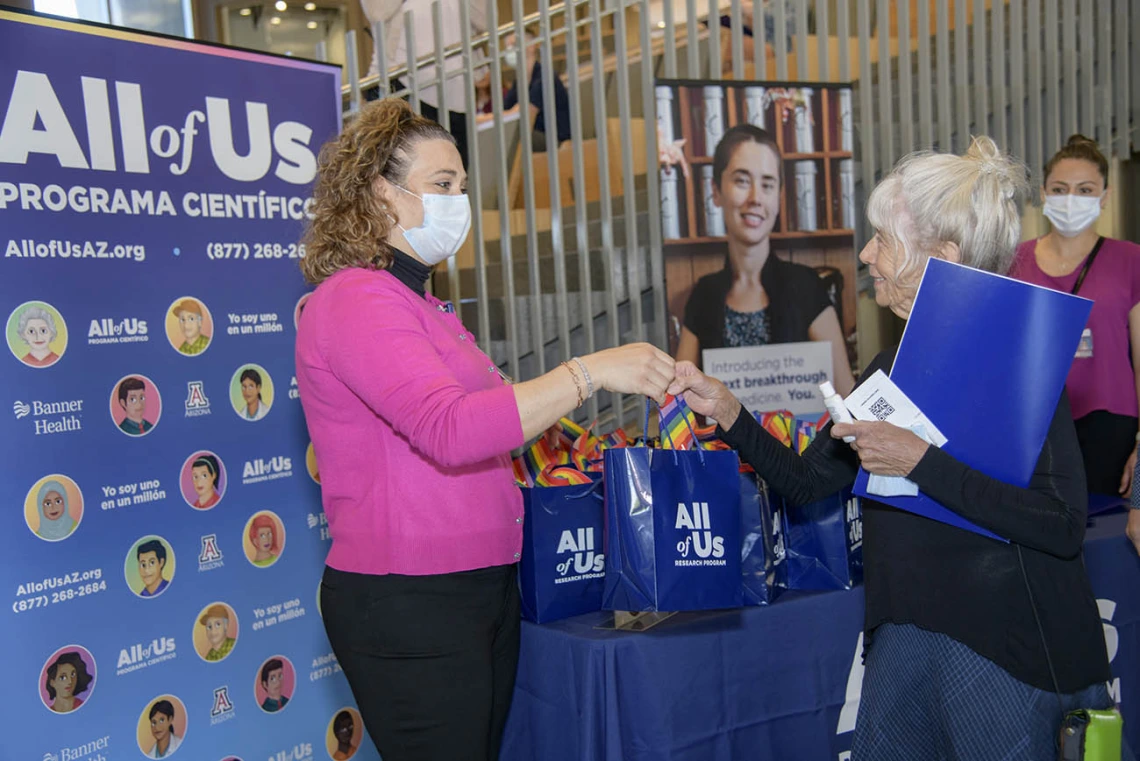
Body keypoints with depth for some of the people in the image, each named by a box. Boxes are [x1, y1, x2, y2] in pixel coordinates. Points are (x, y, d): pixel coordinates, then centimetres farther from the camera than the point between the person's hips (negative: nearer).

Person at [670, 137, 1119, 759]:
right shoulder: (892, 369, 7)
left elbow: (1064, 526, -23)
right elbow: (806, 481, 10)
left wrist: (921, 463, -25)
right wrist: (728, 414, -1)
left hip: (1005, 641, -7)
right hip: (905, 630, 7)